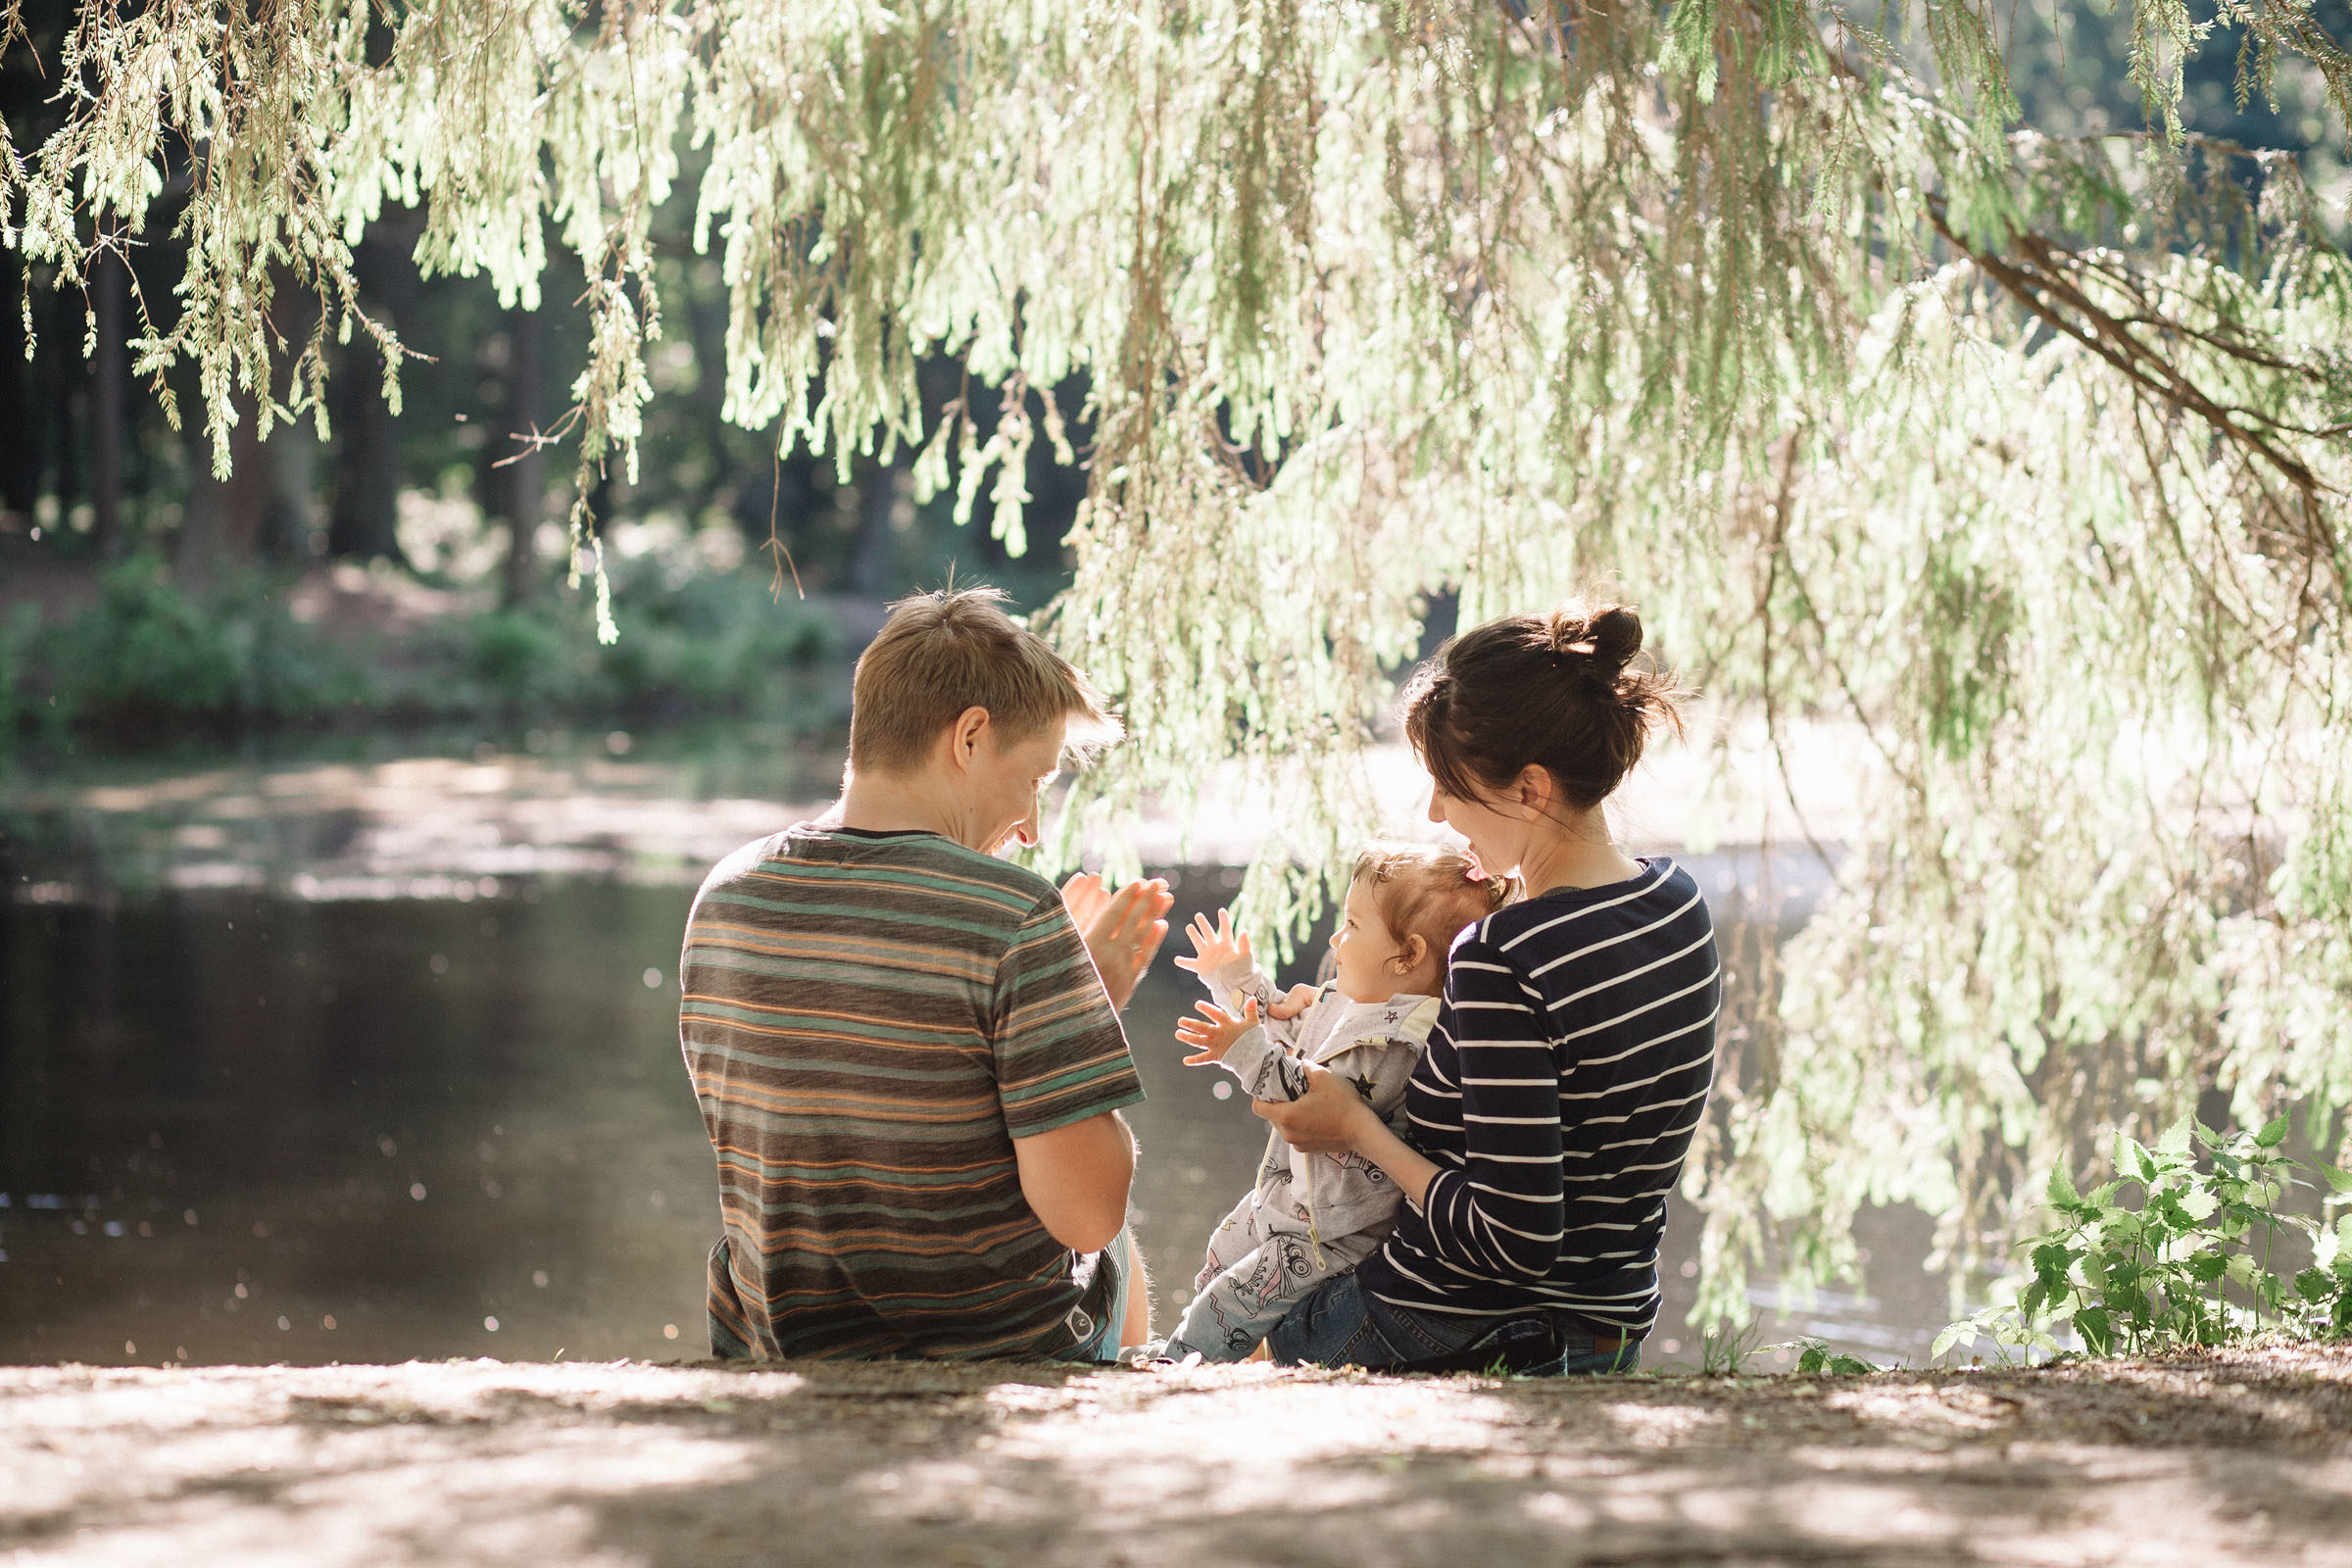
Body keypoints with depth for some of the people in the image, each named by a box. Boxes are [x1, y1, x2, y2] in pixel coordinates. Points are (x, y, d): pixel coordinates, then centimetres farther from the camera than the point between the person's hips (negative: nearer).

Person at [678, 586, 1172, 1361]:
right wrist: (1094, 1004, -6)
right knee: (1115, 1252, 32)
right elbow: (1086, 1213, -23)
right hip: (995, 1351, -5)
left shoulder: (723, 897, -3)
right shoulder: (1011, 917, -22)